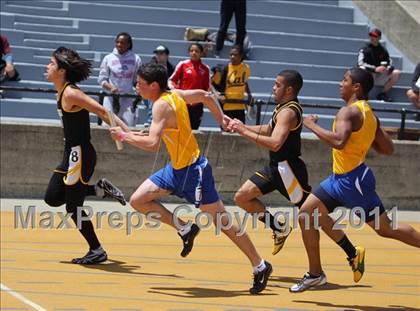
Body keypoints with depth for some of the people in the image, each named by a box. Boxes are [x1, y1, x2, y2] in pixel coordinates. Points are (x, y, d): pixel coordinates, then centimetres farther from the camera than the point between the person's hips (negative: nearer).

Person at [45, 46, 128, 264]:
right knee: (52, 198, 15)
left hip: (80, 154, -10)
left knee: (73, 207, -1)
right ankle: (101, 189, 19)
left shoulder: (70, 94, -18)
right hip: (72, 153, 10)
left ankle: (97, 251, 10)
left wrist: (125, 132, -26)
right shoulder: (62, 93, 10)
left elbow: (102, 111, -22)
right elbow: (100, 112, 13)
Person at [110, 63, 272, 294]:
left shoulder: (162, 105, -22)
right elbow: (206, 96, 17)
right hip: (176, 169, 9)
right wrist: (221, 119, 25)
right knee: (138, 201, 6)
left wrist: (124, 136, -20)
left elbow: (152, 144, -33)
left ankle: (260, 267, 9)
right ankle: (185, 230, 14)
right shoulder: (174, 94, 4)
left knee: (223, 221, -1)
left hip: (192, 171, -9)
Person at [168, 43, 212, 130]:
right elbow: (171, 80, 3)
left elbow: (206, 88, 12)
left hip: (197, 105, 2)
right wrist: (172, 86, -17)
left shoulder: (205, 69, 6)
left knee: (194, 128, 6)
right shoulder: (183, 64, 1)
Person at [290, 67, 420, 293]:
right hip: (340, 178, 10)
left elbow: (339, 141, -34)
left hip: (354, 180, -10)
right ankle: (315, 274, 12)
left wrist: (313, 125, -21)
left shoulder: (350, 111, -16)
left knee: (386, 229, -2)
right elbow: (388, 149, 14)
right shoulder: (369, 114, 12)